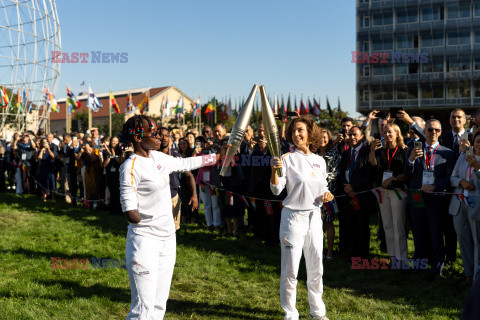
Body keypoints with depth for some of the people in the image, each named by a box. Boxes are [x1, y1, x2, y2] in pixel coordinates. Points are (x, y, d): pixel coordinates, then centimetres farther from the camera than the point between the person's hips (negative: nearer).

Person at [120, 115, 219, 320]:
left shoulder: (158, 157, 8)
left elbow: (184, 164, 26)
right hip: (145, 240, -8)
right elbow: (130, 214, -20)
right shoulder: (130, 167, -15)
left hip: (167, 238, 8)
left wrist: (217, 157, 30)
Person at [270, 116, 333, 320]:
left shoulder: (319, 161, 10)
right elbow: (276, 190, -13)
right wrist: (274, 170, -29)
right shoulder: (288, 159, -4)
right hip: (293, 217, -4)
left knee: (316, 269, 12)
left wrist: (326, 195, -2)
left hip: (314, 217, 5)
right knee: (290, 270, -3)